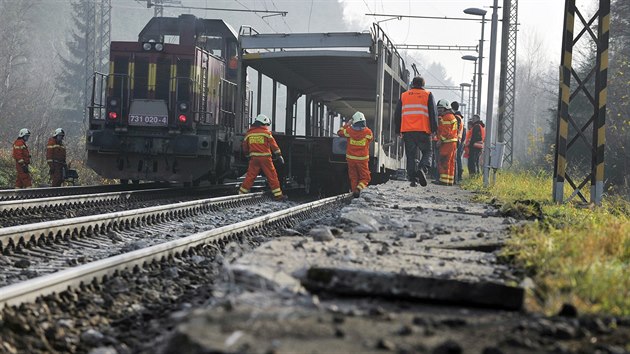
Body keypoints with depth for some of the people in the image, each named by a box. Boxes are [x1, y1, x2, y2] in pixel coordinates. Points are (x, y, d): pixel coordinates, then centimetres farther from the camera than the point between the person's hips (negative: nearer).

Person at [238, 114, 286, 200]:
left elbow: (245, 147, 17)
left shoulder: (248, 134, 9)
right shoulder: (266, 132, -2)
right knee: (272, 176, 2)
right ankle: (278, 194, 2)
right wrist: (279, 155, 5)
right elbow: (274, 145, -1)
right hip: (265, 158, -3)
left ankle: (241, 193, 7)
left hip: (254, 158, 3)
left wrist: (248, 154, 34)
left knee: (250, 176, 8)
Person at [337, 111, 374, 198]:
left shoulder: (349, 131, -9)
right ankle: (359, 188, -18)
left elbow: (340, 132, 11)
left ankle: (354, 190, 13)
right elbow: (371, 138, 12)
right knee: (365, 177, 7)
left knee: (353, 177, 15)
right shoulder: (368, 132, -12)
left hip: (351, 158, 2)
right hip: (362, 158, -2)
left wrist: (347, 124, 19)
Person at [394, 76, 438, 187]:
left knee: (410, 155, 7)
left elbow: (397, 114, 14)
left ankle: (412, 178, 2)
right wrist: (434, 129, 2)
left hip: (407, 131, 2)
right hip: (423, 130, -2)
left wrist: (398, 130, 19)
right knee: (427, 152, 7)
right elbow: (433, 113, -1)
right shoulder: (427, 95, 5)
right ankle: (423, 169, -19)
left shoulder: (403, 96, 14)